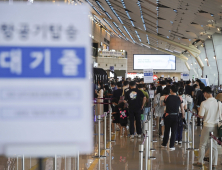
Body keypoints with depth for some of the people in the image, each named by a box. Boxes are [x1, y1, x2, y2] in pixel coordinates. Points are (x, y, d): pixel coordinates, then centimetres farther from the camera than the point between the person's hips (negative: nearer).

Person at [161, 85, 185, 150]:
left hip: (168, 116, 0)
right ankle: (171, 146, 5)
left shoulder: (167, 97, -6)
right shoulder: (180, 98, -4)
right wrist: (183, 115, 19)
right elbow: (182, 109, 4)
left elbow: (164, 104, 12)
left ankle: (164, 144, 27)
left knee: (167, 130, 15)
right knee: (174, 131, 6)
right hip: (176, 116, 0)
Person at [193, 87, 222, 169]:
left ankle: (199, 162, 19)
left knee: (202, 145, 11)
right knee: (214, 145, 10)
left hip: (207, 126, -3)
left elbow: (201, 115, -12)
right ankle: (214, 164, 13)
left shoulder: (204, 103, -15)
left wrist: (199, 111, 7)